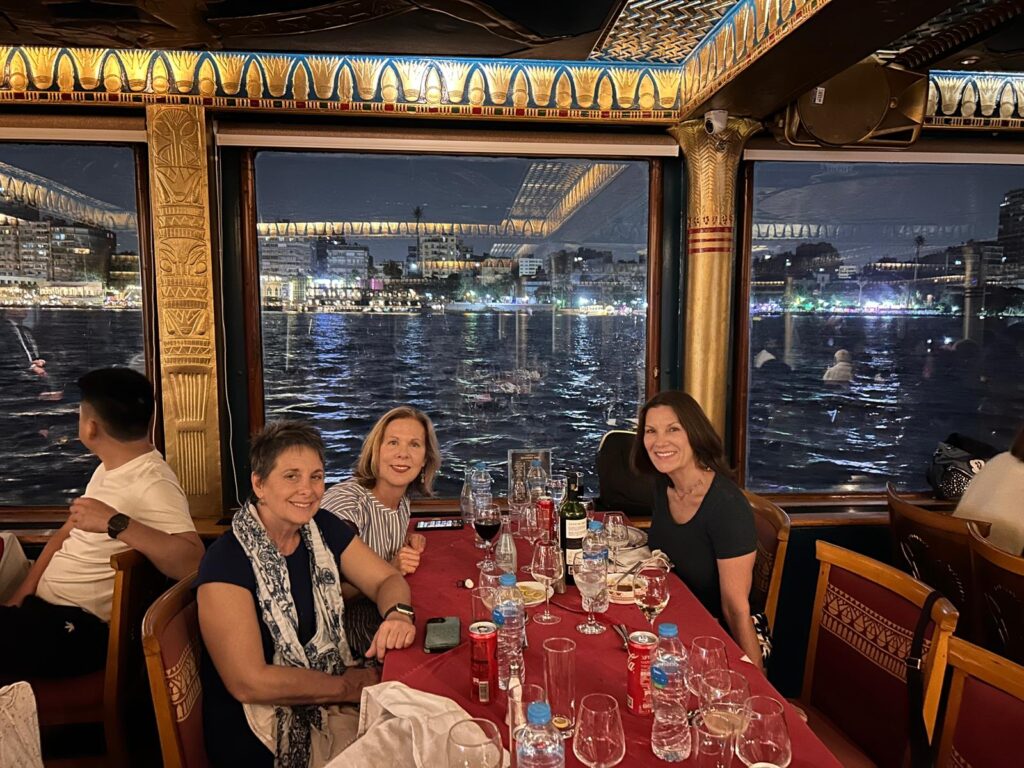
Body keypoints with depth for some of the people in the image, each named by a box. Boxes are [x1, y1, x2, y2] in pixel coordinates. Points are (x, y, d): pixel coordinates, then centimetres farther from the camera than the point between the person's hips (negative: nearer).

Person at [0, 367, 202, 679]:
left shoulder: (151, 484, -23)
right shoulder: (111, 466, 8)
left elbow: (193, 561, -36)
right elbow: (67, 533, 15)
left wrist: (116, 523, -39)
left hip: (76, 627, -8)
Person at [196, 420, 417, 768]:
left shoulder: (323, 529, -1)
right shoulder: (227, 561, -20)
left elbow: (387, 579, 5)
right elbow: (249, 682, -22)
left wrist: (398, 613, -18)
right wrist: (347, 686, -14)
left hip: (327, 710, 6)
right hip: (259, 736, -6)